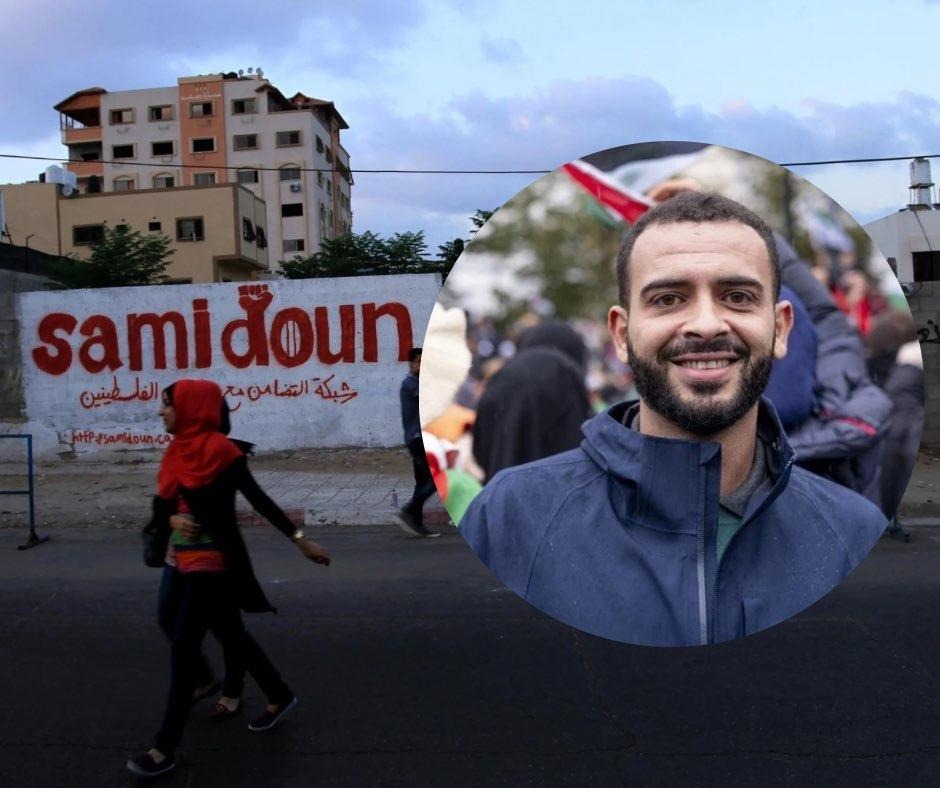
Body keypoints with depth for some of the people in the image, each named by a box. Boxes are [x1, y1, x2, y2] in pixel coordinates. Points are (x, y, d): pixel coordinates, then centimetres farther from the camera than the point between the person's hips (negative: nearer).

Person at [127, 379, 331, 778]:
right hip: (189, 562, 8)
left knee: (183, 648, -4)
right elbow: (164, 500, 12)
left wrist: (301, 540, -10)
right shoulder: (178, 451, 7)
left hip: (213, 563, -8)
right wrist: (174, 519, -12)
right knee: (231, 633, 19)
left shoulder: (221, 450, -16)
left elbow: (259, 499, -13)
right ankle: (280, 697, 37)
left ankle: (165, 748, 8)